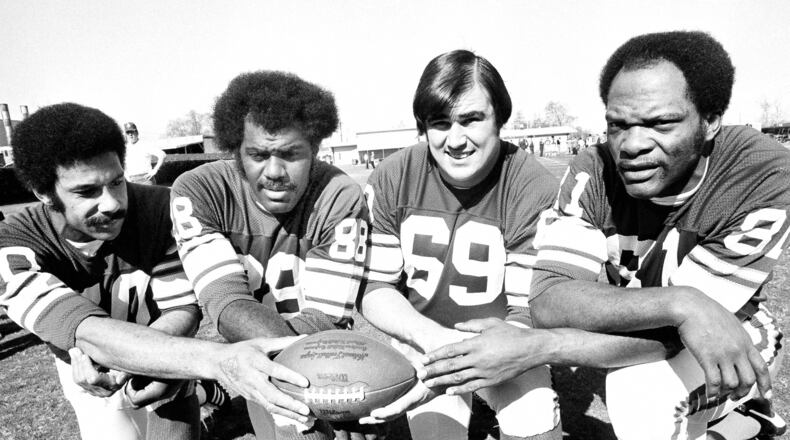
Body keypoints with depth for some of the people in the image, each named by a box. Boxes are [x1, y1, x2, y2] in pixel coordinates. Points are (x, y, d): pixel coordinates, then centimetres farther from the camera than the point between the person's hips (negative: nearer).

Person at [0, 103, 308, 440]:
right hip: (94, 386, 1)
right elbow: (90, 334, -43)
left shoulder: (162, 210, -25)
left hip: (163, 371, 0)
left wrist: (115, 356, -41)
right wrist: (217, 359, -58)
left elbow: (184, 310, -22)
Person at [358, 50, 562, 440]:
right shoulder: (390, 181, -10)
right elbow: (374, 289, -7)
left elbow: (529, 314, -18)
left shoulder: (534, 191, -17)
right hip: (419, 340, 1)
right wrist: (434, 336, -25)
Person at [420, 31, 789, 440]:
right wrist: (680, 304, -40)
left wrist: (532, 346, -34)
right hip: (640, 340, 7)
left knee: (641, 391, -31)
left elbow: (664, 338, -28)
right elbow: (547, 300, -28)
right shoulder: (592, 173, -19)